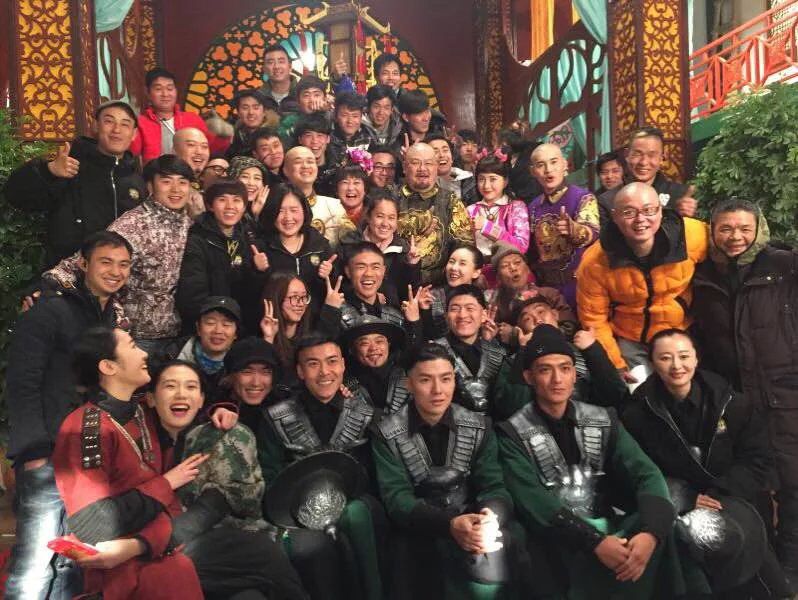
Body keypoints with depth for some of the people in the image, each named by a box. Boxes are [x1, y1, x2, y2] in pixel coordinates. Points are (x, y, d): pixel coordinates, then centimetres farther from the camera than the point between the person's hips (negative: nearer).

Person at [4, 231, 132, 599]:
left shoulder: (118, 318, 15)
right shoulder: (51, 310, -4)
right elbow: (22, 383, -10)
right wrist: (34, 450, -17)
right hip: (50, 456, -6)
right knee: (37, 561, -6)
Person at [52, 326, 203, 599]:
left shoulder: (141, 413, 8)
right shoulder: (81, 429, -12)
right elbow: (91, 526, -18)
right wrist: (165, 483, -9)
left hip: (163, 538, 7)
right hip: (119, 566, -7)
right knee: (179, 572, -36)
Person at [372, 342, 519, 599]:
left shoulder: (479, 426, 1)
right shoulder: (388, 433, -6)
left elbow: (493, 486, -5)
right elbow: (396, 497, -13)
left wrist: (490, 519, -30)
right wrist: (450, 525, -30)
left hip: (473, 525, 1)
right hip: (419, 532, -1)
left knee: (490, 574, -26)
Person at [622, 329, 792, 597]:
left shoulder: (732, 403, 2)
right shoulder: (638, 413, -5)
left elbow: (758, 460, 5)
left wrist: (719, 494, -10)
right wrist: (688, 500, -14)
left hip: (728, 497, 1)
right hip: (676, 501, -1)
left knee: (744, 533, -30)